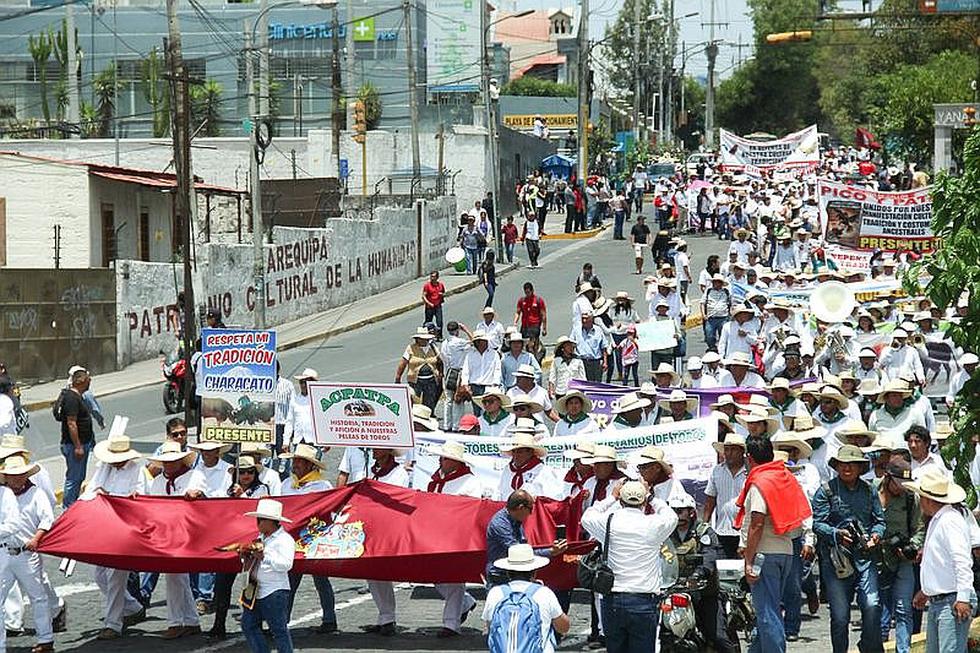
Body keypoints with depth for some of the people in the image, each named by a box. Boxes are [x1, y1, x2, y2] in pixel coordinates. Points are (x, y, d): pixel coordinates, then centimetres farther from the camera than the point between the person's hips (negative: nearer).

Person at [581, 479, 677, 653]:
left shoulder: (609, 522, -2)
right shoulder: (654, 524, -5)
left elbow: (587, 517, 21)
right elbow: (672, 516, 19)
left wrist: (611, 497, 30)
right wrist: (651, 498, 30)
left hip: (612, 601, 2)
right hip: (644, 602, -2)